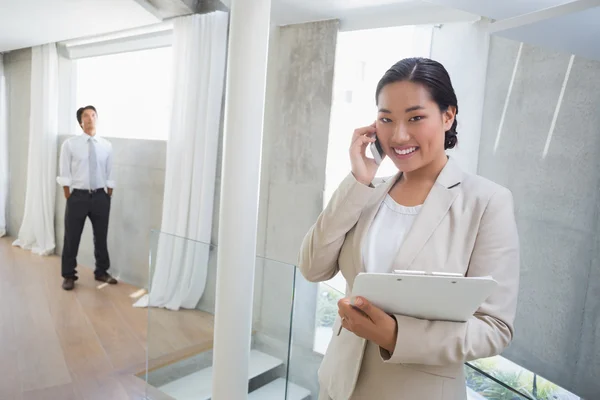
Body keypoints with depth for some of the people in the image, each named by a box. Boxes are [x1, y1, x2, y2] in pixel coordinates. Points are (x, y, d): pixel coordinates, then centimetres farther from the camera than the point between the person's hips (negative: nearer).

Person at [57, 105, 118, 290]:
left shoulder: (106, 145, 4)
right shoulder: (70, 144, -4)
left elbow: (109, 174, 7)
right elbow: (65, 174, -3)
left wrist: (107, 197, 4)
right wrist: (70, 198, -5)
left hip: (100, 196, 3)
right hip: (78, 196, -2)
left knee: (101, 236, 14)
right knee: (71, 237, 6)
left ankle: (101, 272, 31)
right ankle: (69, 276, 22)